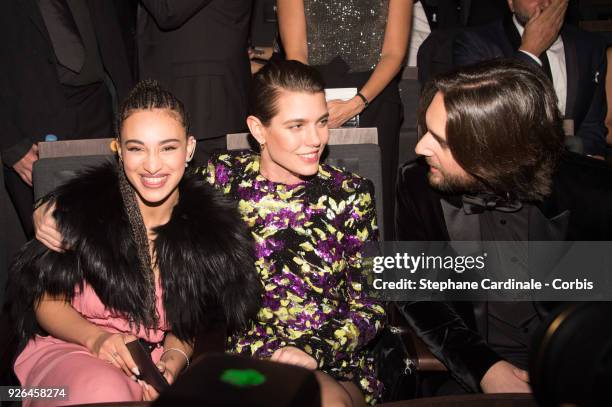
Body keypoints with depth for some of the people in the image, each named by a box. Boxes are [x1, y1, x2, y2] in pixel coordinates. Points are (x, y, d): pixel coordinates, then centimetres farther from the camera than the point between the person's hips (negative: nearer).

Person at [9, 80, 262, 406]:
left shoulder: (212, 224, -2)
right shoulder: (80, 207, -10)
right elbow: (46, 299, 0)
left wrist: (173, 359, -9)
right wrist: (96, 337, -18)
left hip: (152, 372, 4)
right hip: (68, 352, -3)